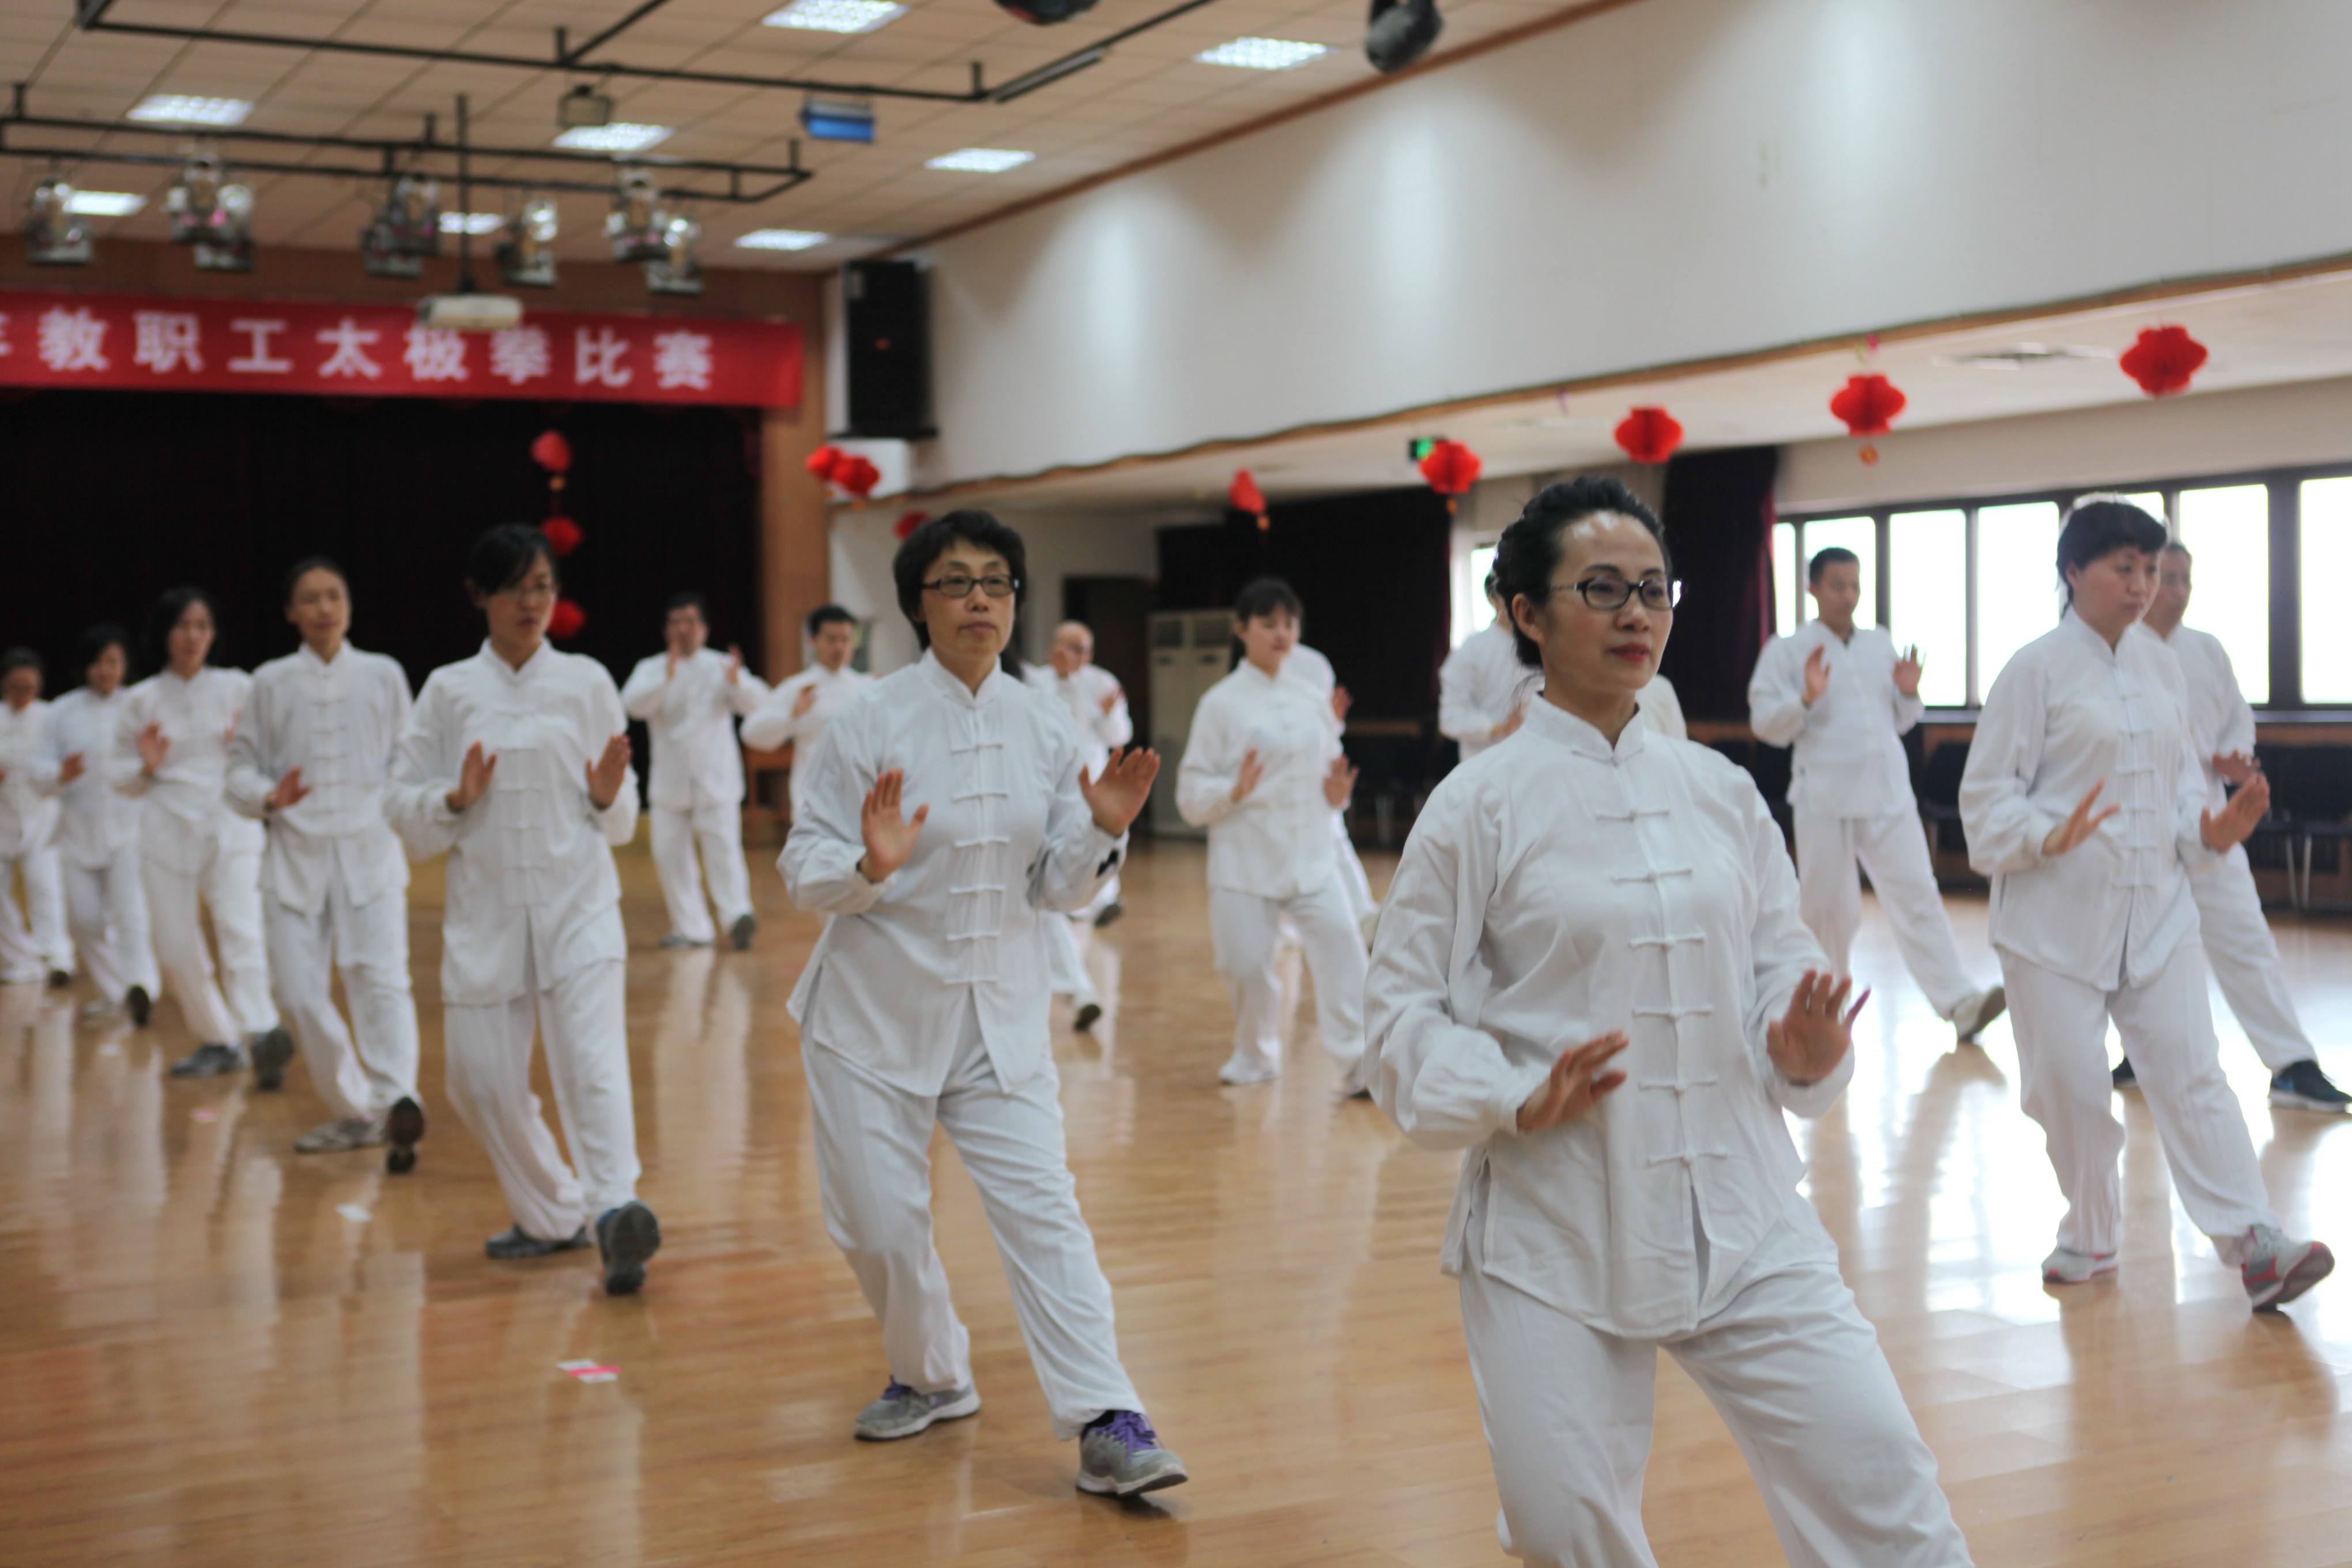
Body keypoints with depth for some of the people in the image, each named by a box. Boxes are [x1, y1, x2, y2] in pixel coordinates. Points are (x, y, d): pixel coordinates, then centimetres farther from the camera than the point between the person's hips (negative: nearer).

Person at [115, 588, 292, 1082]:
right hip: (168, 831, 2)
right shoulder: (141, 701, 8)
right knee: (175, 949, 4)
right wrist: (146, 768, -10)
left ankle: (260, 1036, -35)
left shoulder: (238, 688, 6)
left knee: (242, 932, -21)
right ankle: (217, 1039, 23)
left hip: (232, 827, -2)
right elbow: (123, 778, 12)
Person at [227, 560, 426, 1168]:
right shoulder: (272, 682, 10)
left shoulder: (382, 675, 11)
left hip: (370, 849, -1)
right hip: (295, 851, 2)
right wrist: (267, 798, -14)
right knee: (300, 992, -1)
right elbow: (242, 765, 7)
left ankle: (397, 1100, -35)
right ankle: (355, 1111, 16)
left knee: (380, 977, -19)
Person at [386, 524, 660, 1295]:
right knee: (482, 1079, 5)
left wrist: (607, 797, -13)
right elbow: (403, 807, 4)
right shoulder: (449, 690, 6)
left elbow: (622, 822, 9)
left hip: (578, 901, -2)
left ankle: (615, 1209, -30)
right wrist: (456, 798, -15)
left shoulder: (586, 681, 6)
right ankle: (551, 1215, 24)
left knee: (593, 1061, -19)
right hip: (485, 907, 2)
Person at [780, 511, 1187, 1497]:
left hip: (1000, 1011, 2)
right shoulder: (870, 722, -8)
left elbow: (1056, 890, 6)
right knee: (877, 1221, 4)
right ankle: (931, 1377, 30)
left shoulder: (1043, 728, 2)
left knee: (1041, 1204, -8)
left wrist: (1101, 832, -14)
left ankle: (1104, 1424, -9)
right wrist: (870, 866, -28)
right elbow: (803, 871, -8)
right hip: (877, 1008, -2)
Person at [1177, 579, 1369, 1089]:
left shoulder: (1310, 698, 11)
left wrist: (1337, 793, -2)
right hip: (1247, 857, -2)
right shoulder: (1222, 702, -1)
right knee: (1247, 964, 0)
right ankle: (1256, 1056, 26)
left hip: (1313, 854, 3)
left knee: (1341, 945, -14)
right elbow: (1191, 794, -3)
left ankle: (1357, 1060, -6)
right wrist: (1234, 791, -22)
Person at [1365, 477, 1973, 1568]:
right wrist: (1517, 1100, -20)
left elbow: (1779, 964, 14)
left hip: (1741, 1220, 3)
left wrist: (1804, 1051, -7)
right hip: (1554, 1230, -3)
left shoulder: (1719, 791, 7)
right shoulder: (1480, 805, -5)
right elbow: (1404, 1014, -4)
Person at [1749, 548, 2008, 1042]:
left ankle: (1961, 1003, -12)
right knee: (1828, 908, 4)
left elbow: (1900, 721, 21)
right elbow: (1765, 724, -3)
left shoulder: (1881, 645, 16)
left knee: (1918, 897, -5)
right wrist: (1806, 700, -19)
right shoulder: (1787, 651, 2)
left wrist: (1909, 694, 0)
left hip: (1889, 796, 3)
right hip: (1825, 800, -3)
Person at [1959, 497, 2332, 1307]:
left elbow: (2178, 771, 18)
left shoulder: (2156, 664, 11)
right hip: (2058, 914, -4)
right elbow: (1987, 797, -8)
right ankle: (2091, 1234, 21)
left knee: (2190, 1072, -3)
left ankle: (2255, 1244, -7)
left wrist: (2209, 828, -2)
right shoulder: (2036, 669, -7)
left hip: (2156, 909, 4)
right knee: (2070, 1084, 2)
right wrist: (2049, 837, -26)